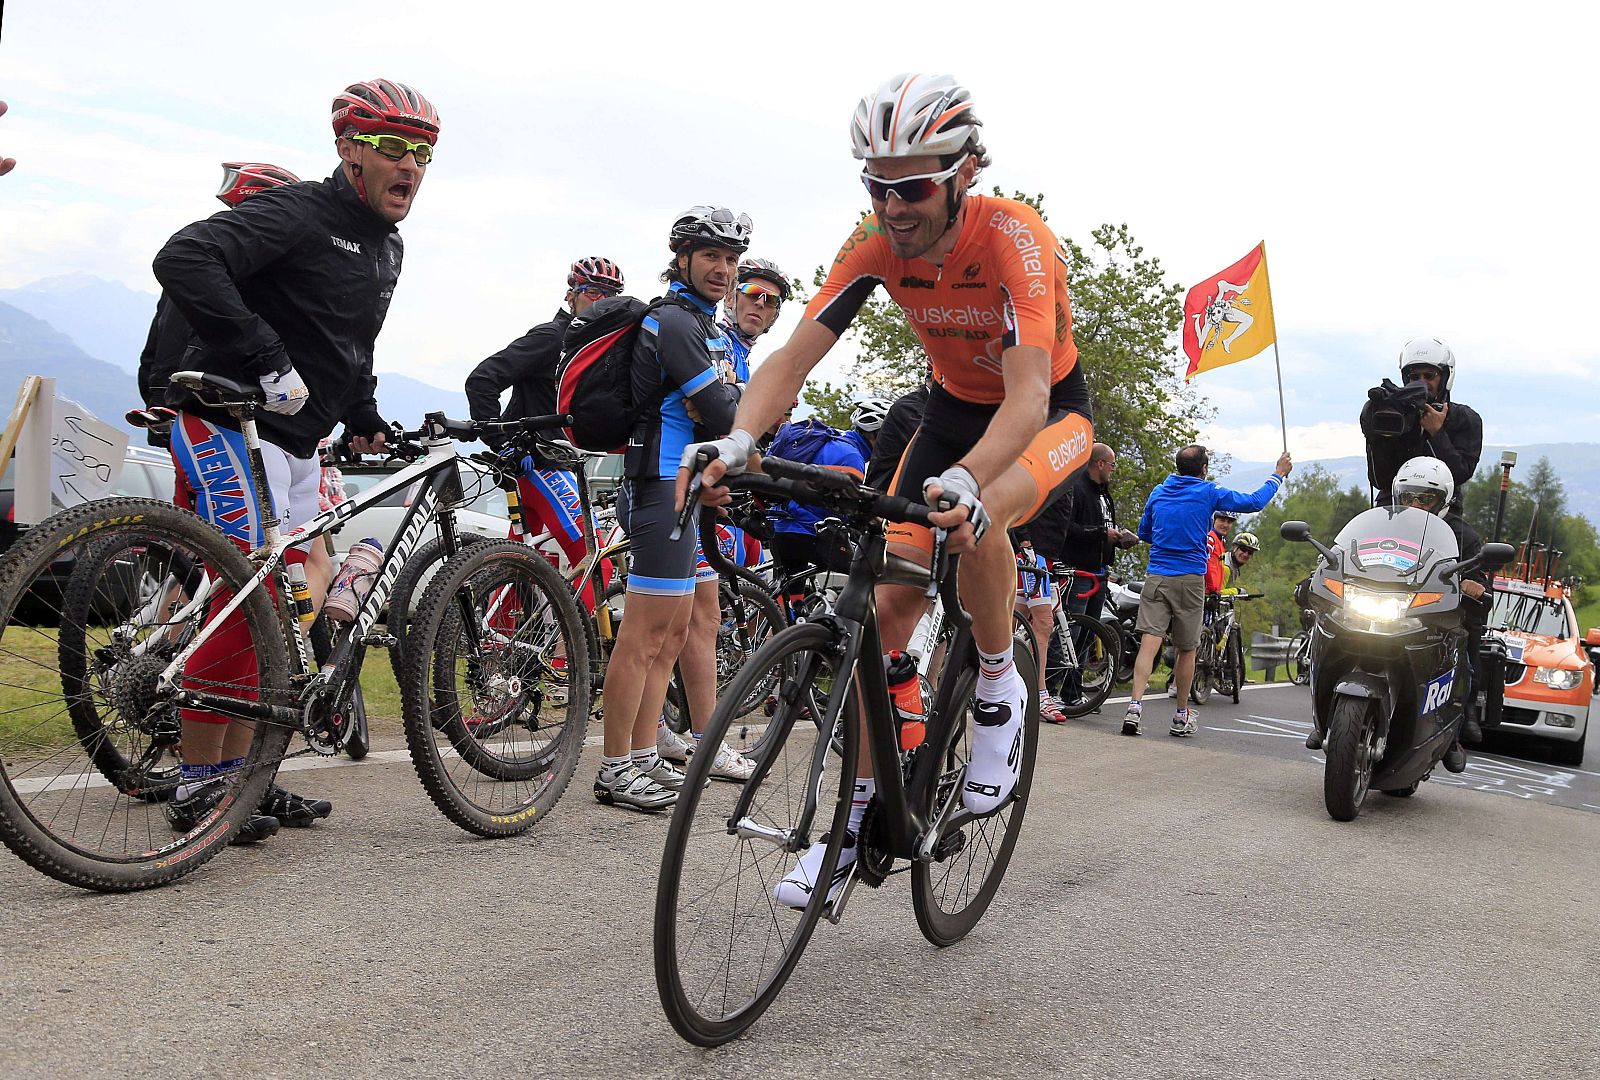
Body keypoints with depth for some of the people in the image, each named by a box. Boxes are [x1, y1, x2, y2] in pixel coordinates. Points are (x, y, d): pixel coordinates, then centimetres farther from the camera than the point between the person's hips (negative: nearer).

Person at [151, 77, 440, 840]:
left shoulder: (385, 246, 15)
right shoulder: (298, 214, -14)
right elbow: (184, 260, -29)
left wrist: (364, 418, 18)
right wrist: (266, 358, -29)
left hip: (296, 443, 9)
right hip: (232, 426, -9)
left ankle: (236, 772, 20)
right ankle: (197, 788, 0)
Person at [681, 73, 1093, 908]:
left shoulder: (1014, 238, -32)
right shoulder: (877, 243, -19)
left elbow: (1027, 390, -43)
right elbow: (794, 355, -24)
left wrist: (965, 481, -62)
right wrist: (738, 442, -44)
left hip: (1048, 411, -4)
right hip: (953, 407, 4)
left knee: (972, 519, -37)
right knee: (893, 597, -7)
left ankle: (999, 691, -9)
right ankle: (857, 807, 4)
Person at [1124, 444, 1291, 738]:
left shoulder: (1158, 493, 11)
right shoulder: (1209, 492, -1)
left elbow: (1143, 533, 22)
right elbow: (1254, 502, 8)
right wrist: (1278, 474, 22)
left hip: (1156, 578, 3)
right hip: (1190, 579, -2)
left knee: (1149, 643, -7)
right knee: (1187, 650, 10)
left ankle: (1135, 706, -23)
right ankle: (1182, 717, 19)